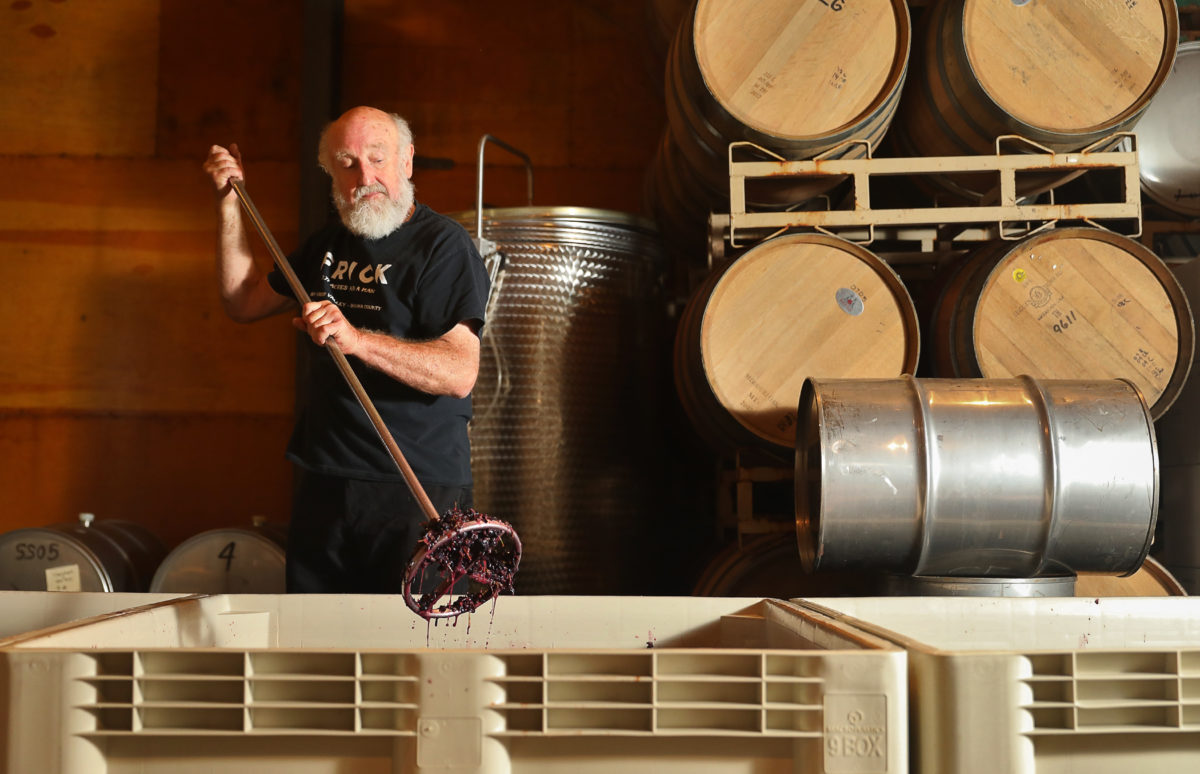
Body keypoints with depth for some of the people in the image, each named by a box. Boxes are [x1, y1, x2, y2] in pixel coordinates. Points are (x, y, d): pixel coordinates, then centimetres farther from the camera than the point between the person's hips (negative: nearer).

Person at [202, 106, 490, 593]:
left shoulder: (443, 244, -9)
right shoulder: (327, 246, 15)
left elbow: (459, 372, -20)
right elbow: (244, 303, 24)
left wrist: (356, 340, -30)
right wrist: (230, 204, 16)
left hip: (417, 492, -7)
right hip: (325, 483, 7)